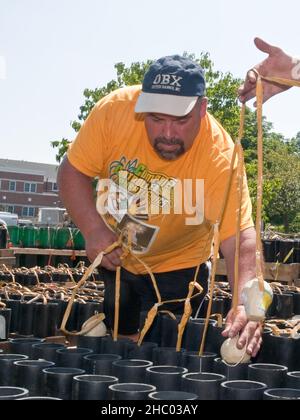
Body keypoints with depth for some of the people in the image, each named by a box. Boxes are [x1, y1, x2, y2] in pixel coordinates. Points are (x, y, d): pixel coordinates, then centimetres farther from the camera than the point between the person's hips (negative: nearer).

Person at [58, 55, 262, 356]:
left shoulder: (220, 158, -32)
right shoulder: (115, 109, -26)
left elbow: (239, 237, -37)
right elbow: (72, 171, -15)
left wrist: (245, 302, -53)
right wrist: (93, 229, -29)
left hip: (177, 267, -2)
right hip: (114, 255, 3)